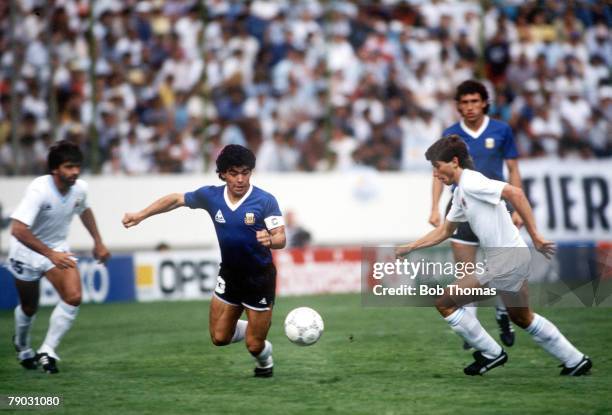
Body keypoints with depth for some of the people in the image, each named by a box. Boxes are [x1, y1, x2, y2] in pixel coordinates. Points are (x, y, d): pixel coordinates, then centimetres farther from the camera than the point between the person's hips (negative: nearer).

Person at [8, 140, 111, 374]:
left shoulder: (80, 188, -13)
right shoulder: (39, 190, -32)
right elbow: (18, 229, -39)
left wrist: (98, 242, 13)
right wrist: (50, 254, -41)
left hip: (58, 249, 4)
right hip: (27, 251, -4)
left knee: (73, 298, -16)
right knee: (29, 307, 11)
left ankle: (47, 351, -4)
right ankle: (23, 347, 43)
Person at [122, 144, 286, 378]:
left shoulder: (265, 201, -19)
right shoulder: (211, 196, -7)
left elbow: (281, 239, -18)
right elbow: (176, 200, 8)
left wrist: (270, 240, -41)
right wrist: (140, 215, 4)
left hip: (260, 279, -4)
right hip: (229, 275, 4)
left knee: (255, 346, 0)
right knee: (219, 337, 4)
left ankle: (264, 357, 38)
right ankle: (254, 328, 36)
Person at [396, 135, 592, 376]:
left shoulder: (471, 182, -15)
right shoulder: (460, 192, 16)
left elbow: (514, 193, -26)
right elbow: (444, 231, 29)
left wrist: (534, 235, -26)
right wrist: (409, 248, 26)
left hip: (506, 262, -10)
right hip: (517, 258, 10)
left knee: (445, 303, -2)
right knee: (521, 317, 29)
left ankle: (491, 354, 9)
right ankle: (575, 361, 35)